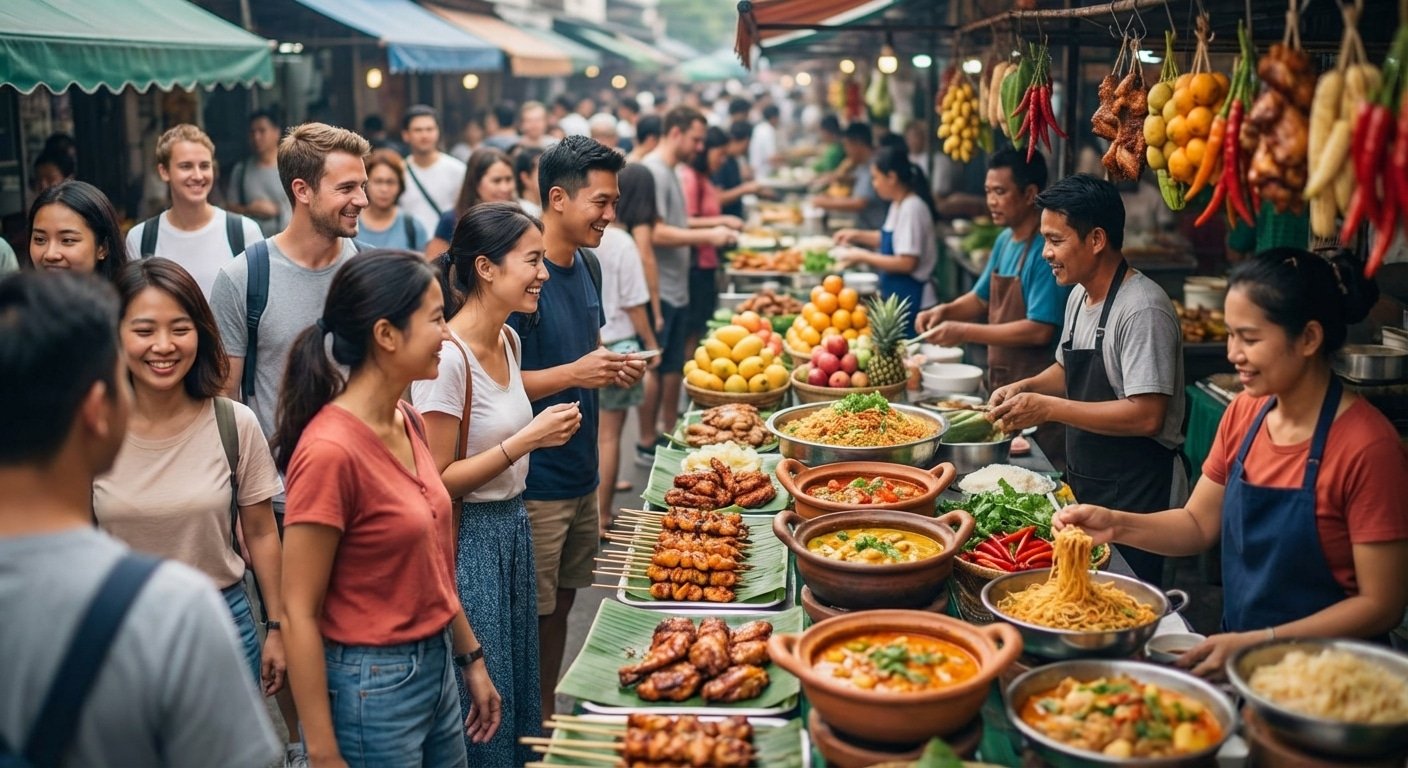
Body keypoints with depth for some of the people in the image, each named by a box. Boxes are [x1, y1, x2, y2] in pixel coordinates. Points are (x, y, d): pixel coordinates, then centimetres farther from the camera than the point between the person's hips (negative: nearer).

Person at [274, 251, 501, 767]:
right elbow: (299, 614, -18)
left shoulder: (407, 422, 3)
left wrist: (471, 659, 16)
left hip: (437, 667, 8)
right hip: (371, 686, -8)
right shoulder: (330, 450, -22)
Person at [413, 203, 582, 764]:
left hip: (513, 526, 9)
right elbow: (436, 481, -21)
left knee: (517, 688, 21)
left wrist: (544, 431, 3)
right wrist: (527, 439, -22)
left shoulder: (509, 341, 4)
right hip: (469, 542, -8)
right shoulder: (448, 357, -23)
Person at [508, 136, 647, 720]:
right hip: (535, 482, -8)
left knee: (561, 605, 19)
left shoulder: (586, 265, 8)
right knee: (532, 618, 4)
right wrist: (575, 372, -26)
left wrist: (614, 368, 2)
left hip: (580, 474, 8)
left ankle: (549, 716, 33)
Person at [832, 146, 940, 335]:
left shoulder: (912, 208, -20)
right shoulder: (898, 205, 10)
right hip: (895, 294, 10)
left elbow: (907, 263, -24)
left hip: (909, 299, -10)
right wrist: (858, 235, 14)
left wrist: (863, 257, -17)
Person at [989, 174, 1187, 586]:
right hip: (1085, 484, 9)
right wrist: (1025, 387, 3)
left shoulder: (1143, 309, -22)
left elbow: (1146, 416, -27)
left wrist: (1049, 407, -24)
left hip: (1136, 496, -9)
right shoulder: (1080, 297, 8)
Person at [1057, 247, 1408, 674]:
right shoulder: (1244, 413, 4)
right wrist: (1116, 526, -6)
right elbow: (1199, 524, 11)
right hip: (1236, 650, 6)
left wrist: (1257, 642, -21)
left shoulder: (1367, 447, -17)